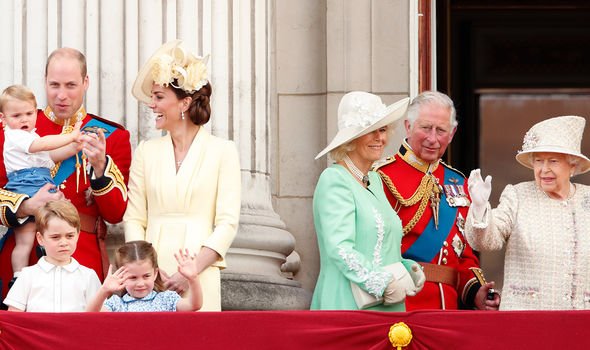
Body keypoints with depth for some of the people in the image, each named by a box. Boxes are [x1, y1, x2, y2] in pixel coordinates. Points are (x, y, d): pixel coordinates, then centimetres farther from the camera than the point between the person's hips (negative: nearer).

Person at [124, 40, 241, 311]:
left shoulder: (222, 151, 3)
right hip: (151, 276, 2)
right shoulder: (146, 151, 12)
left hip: (200, 277, -2)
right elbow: (133, 219, 8)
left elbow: (227, 223, -3)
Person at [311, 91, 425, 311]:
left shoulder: (374, 180, 17)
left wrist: (408, 269, 4)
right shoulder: (334, 180, -9)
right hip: (349, 305, -8)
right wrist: (382, 284, -20)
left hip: (387, 305, 8)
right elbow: (339, 249, -18)